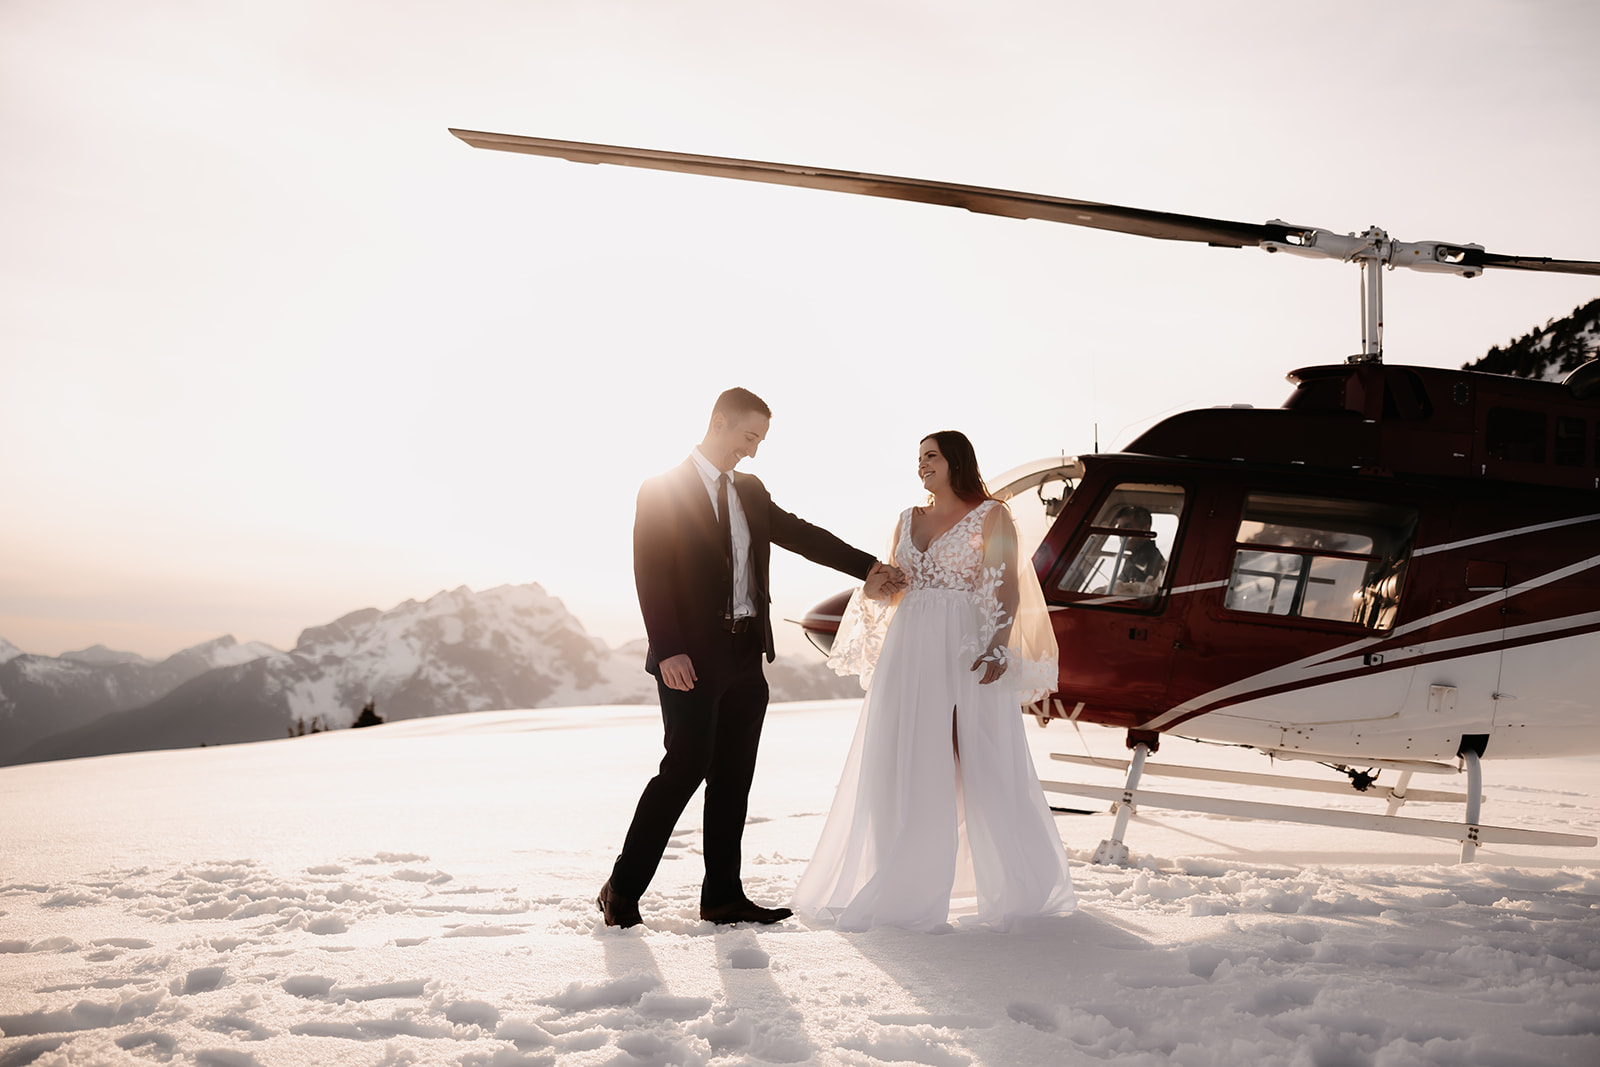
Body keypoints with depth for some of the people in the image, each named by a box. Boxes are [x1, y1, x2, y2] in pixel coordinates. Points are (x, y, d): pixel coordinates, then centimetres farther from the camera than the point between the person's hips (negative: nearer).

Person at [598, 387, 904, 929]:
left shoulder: (750, 491, 15)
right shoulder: (662, 492, -6)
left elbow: (802, 535, 18)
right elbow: (650, 576, -12)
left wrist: (868, 568, 10)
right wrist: (668, 651, -20)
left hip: (745, 658, 7)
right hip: (692, 658, -7)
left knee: (734, 775, 8)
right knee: (686, 767, -9)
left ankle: (723, 895, 15)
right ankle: (622, 890, 4)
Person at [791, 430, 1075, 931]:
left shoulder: (991, 516, 1)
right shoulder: (908, 519, 17)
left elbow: (1008, 589, -6)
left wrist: (999, 646, -19)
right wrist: (873, 588, -4)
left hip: (966, 654, -5)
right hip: (910, 650, 5)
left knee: (983, 766, -4)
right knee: (904, 769, 2)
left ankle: (1020, 888, 9)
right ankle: (908, 888, 10)